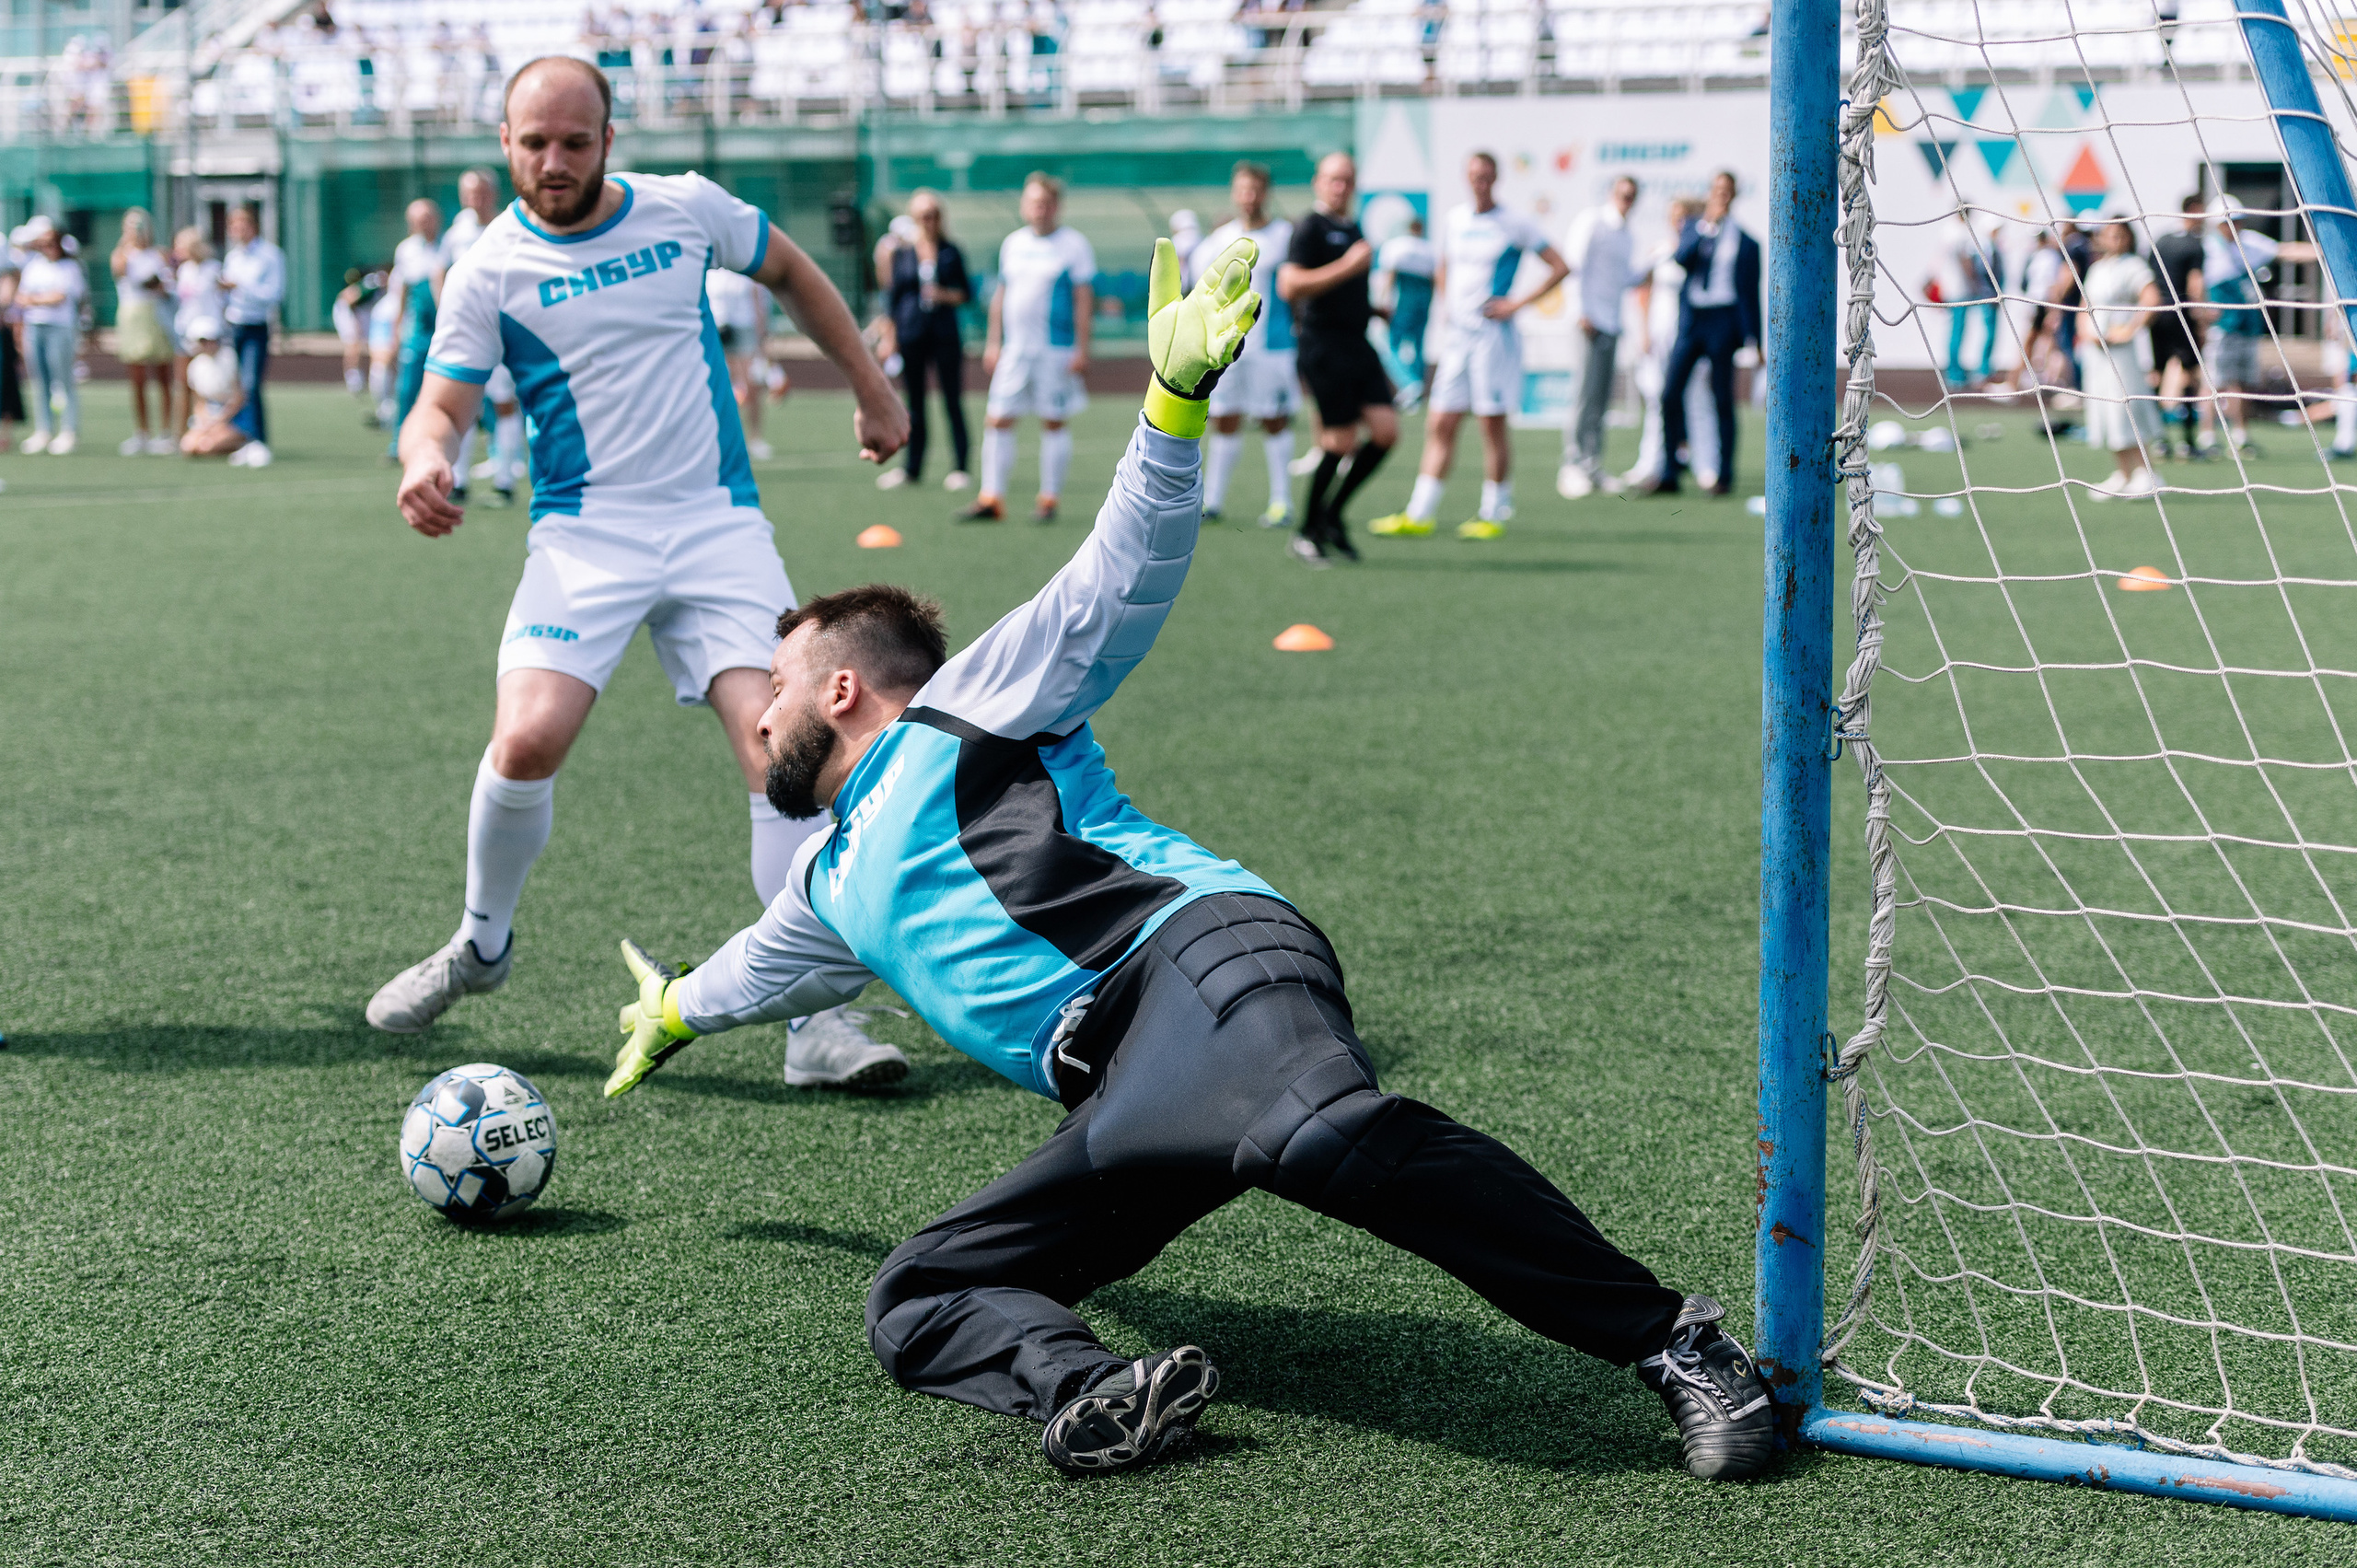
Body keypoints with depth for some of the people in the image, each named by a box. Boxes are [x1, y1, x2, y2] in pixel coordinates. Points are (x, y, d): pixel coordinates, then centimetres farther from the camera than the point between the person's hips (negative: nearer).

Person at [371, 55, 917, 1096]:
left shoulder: (687, 209, 3)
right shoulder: (490, 271, -1)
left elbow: (790, 272, 20)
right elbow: (443, 402, -1)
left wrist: (872, 392, 23)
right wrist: (425, 460, -25)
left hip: (719, 524, 1)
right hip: (584, 537, -1)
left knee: (778, 739, -17)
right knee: (526, 742, -21)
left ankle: (815, 1021, -11)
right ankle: (483, 942, 10)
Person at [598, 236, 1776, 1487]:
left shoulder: (958, 716, 16)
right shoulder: (835, 877, 38)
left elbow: (1118, 585, 6)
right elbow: (769, 963, 61)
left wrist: (1176, 403, -8)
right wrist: (678, 1011, 80)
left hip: (1202, 954, -8)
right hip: (1114, 1094, 8)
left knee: (1326, 1133, -39)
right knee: (915, 1301, -11)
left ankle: (1673, 1343, -38)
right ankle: (1088, 1392, -40)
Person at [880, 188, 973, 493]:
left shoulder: (950, 252, 4)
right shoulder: (902, 253, 5)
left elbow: (967, 292, 8)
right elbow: (892, 295, 8)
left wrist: (946, 295, -12)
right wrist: (890, 335, 4)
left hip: (945, 334, -1)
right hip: (912, 337, 1)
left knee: (952, 401, -3)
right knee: (914, 403, 8)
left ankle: (960, 467, 2)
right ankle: (913, 467, 16)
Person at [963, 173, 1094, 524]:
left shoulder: (1073, 245, -3)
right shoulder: (1013, 244, 12)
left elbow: (1084, 300, -5)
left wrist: (1081, 350, -10)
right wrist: (993, 343, 14)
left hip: (1056, 350, -5)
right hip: (1014, 349, 5)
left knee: (1053, 423, 1)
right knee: (998, 420, 0)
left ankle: (1048, 500, 9)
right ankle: (991, 500, 3)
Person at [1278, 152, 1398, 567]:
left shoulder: (1354, 229, 19)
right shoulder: (1310, 227, -7)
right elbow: (1289, 286, -20)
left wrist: (1372, 309, 23)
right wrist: (1347, 266, -22)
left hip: (1357, 343, 8)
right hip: (1321, 343, -8)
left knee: (1385, 430, -3)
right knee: (1341, 440, -9)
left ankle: (1332, 516, 10)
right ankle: (1308, 531, 5)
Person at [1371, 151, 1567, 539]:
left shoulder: (1515, 224, -5)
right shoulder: (1453, 219, 12)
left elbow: (1560, 267, -5)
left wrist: (1518, 303, -10)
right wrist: (1444, 306, 12)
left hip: (1494, 334, -5)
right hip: (1456, 333, 5)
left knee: (1493, 425, -1)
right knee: (1440, 425, 3)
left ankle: (1493, 514, 8)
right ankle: (1419, 514, 5)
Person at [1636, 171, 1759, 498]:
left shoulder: (1746, 242, 4)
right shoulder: (1694, 228, 12)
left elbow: (1751, 294, 3)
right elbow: (1682, 256, -9)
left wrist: (1752, 339, 0)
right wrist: (1707, 225, -16)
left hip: (1723, 320, -2)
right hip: (1690, 318, 2)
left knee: (1722, 399, 0)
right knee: (1670, 391, -3)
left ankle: (1724, 477, 7)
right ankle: (1668, 474, 3)